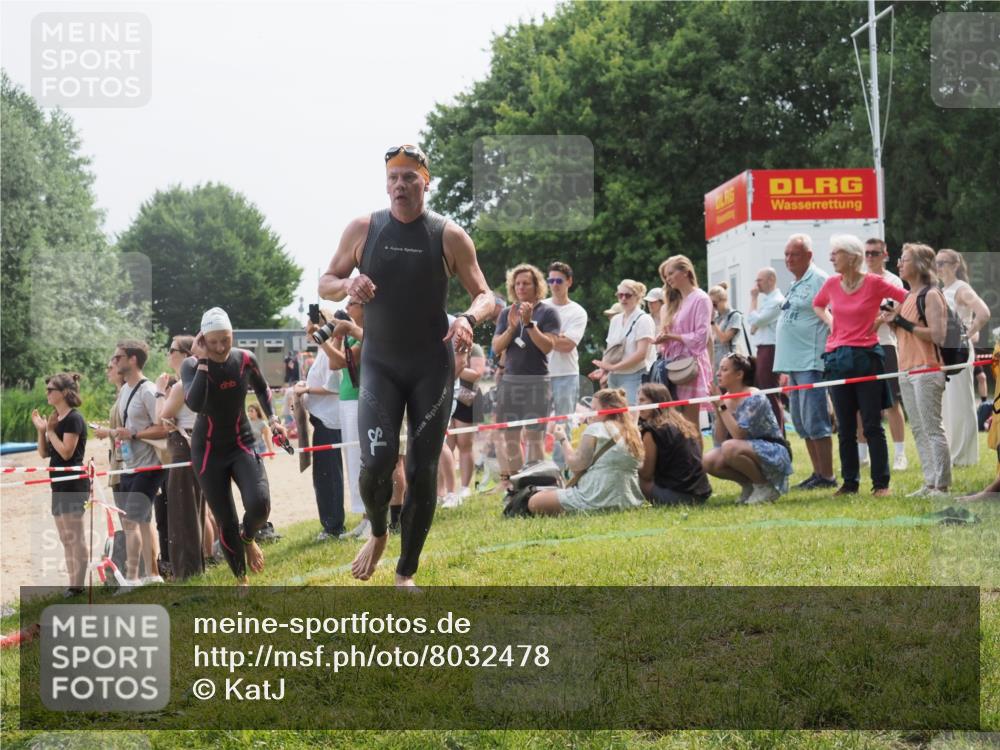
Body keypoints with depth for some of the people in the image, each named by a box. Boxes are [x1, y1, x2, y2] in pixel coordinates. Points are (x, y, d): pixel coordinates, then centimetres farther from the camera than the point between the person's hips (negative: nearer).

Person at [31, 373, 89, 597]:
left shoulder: (73, 418, -13)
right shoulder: (56, 419, 14)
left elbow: (66, 452, -20)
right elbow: (44, 453, 14)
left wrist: (50, 430, -12)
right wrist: (41, 430, 0)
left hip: (74, 484, -10)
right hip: (60, 485, 10)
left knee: (75, 537, -7)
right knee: (65, 539, 12)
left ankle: (78, 587, -5)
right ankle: (72, 586, 16)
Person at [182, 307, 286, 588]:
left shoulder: (245, 360, -8)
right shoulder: (191, 365, -15)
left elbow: (262, 388, 14)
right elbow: (194, 404, -35)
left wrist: (272, 418, 0)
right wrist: (203, 363, -31)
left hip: (242, 443, 1)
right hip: (208, 450, -1)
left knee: (259, 504, -24)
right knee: (225, 523, -1)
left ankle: (248, 538, 11)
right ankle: (242, 580, 20)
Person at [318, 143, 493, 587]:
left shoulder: (449, 236, -4)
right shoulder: (363, 229, 0)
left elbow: (485, 296, 0)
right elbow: (325, 284, 8)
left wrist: (469, 318, -24)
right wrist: (348, 286, -16)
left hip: (433, 366, 0)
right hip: (379, 363, 0)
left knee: (422, 471, 1)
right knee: (377, 460, -18)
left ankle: (406, 574, 15)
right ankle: (378, 534, 14)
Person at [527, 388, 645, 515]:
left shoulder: (596, 429, -11)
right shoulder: (634, 431, 8)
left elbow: (575, 464, -11)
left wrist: (563, 439, 3)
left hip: (597, 500, -9)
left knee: (534, 502, -5)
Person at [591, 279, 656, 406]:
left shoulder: (643, 320, -4)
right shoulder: (615, 320, 16)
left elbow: (641, 354, -13)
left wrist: (613, 367, -14)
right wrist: (604, 368, -2)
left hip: (634, 377, -6)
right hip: (615, 377, 6)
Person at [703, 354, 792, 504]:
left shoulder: (754, 399, -18)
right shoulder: (727, 399, 4)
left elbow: (739, 435, -27)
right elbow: (721, 439, -1)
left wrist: (722, 406, -22)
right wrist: (717, 408, -11)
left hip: (774, 454, -8)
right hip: (749, 450, 8)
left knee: (730, 448, -33)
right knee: (709, 461, -14)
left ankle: (765, 486, -12)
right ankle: (749, 485, 6)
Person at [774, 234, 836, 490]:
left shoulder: (818, 281, -8)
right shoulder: (795, 286, 20)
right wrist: (785, 370, 22)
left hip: (811, 363, -10)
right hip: (794, 364, 10)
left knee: (815, 421, -9)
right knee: (802, 423, 11)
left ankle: (827, 476, -5)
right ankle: (818, 473, 17)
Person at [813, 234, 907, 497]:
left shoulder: (874, 283, -8)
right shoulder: (831, 284, 6)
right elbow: (817, 305, 26)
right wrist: (830, 322, 12)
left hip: (866, 358, -5)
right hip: (837, 359, 5)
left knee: (872, 425, -2)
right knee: (845, 428, 8)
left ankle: (881, 483, 4)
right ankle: (850, 482, 15)